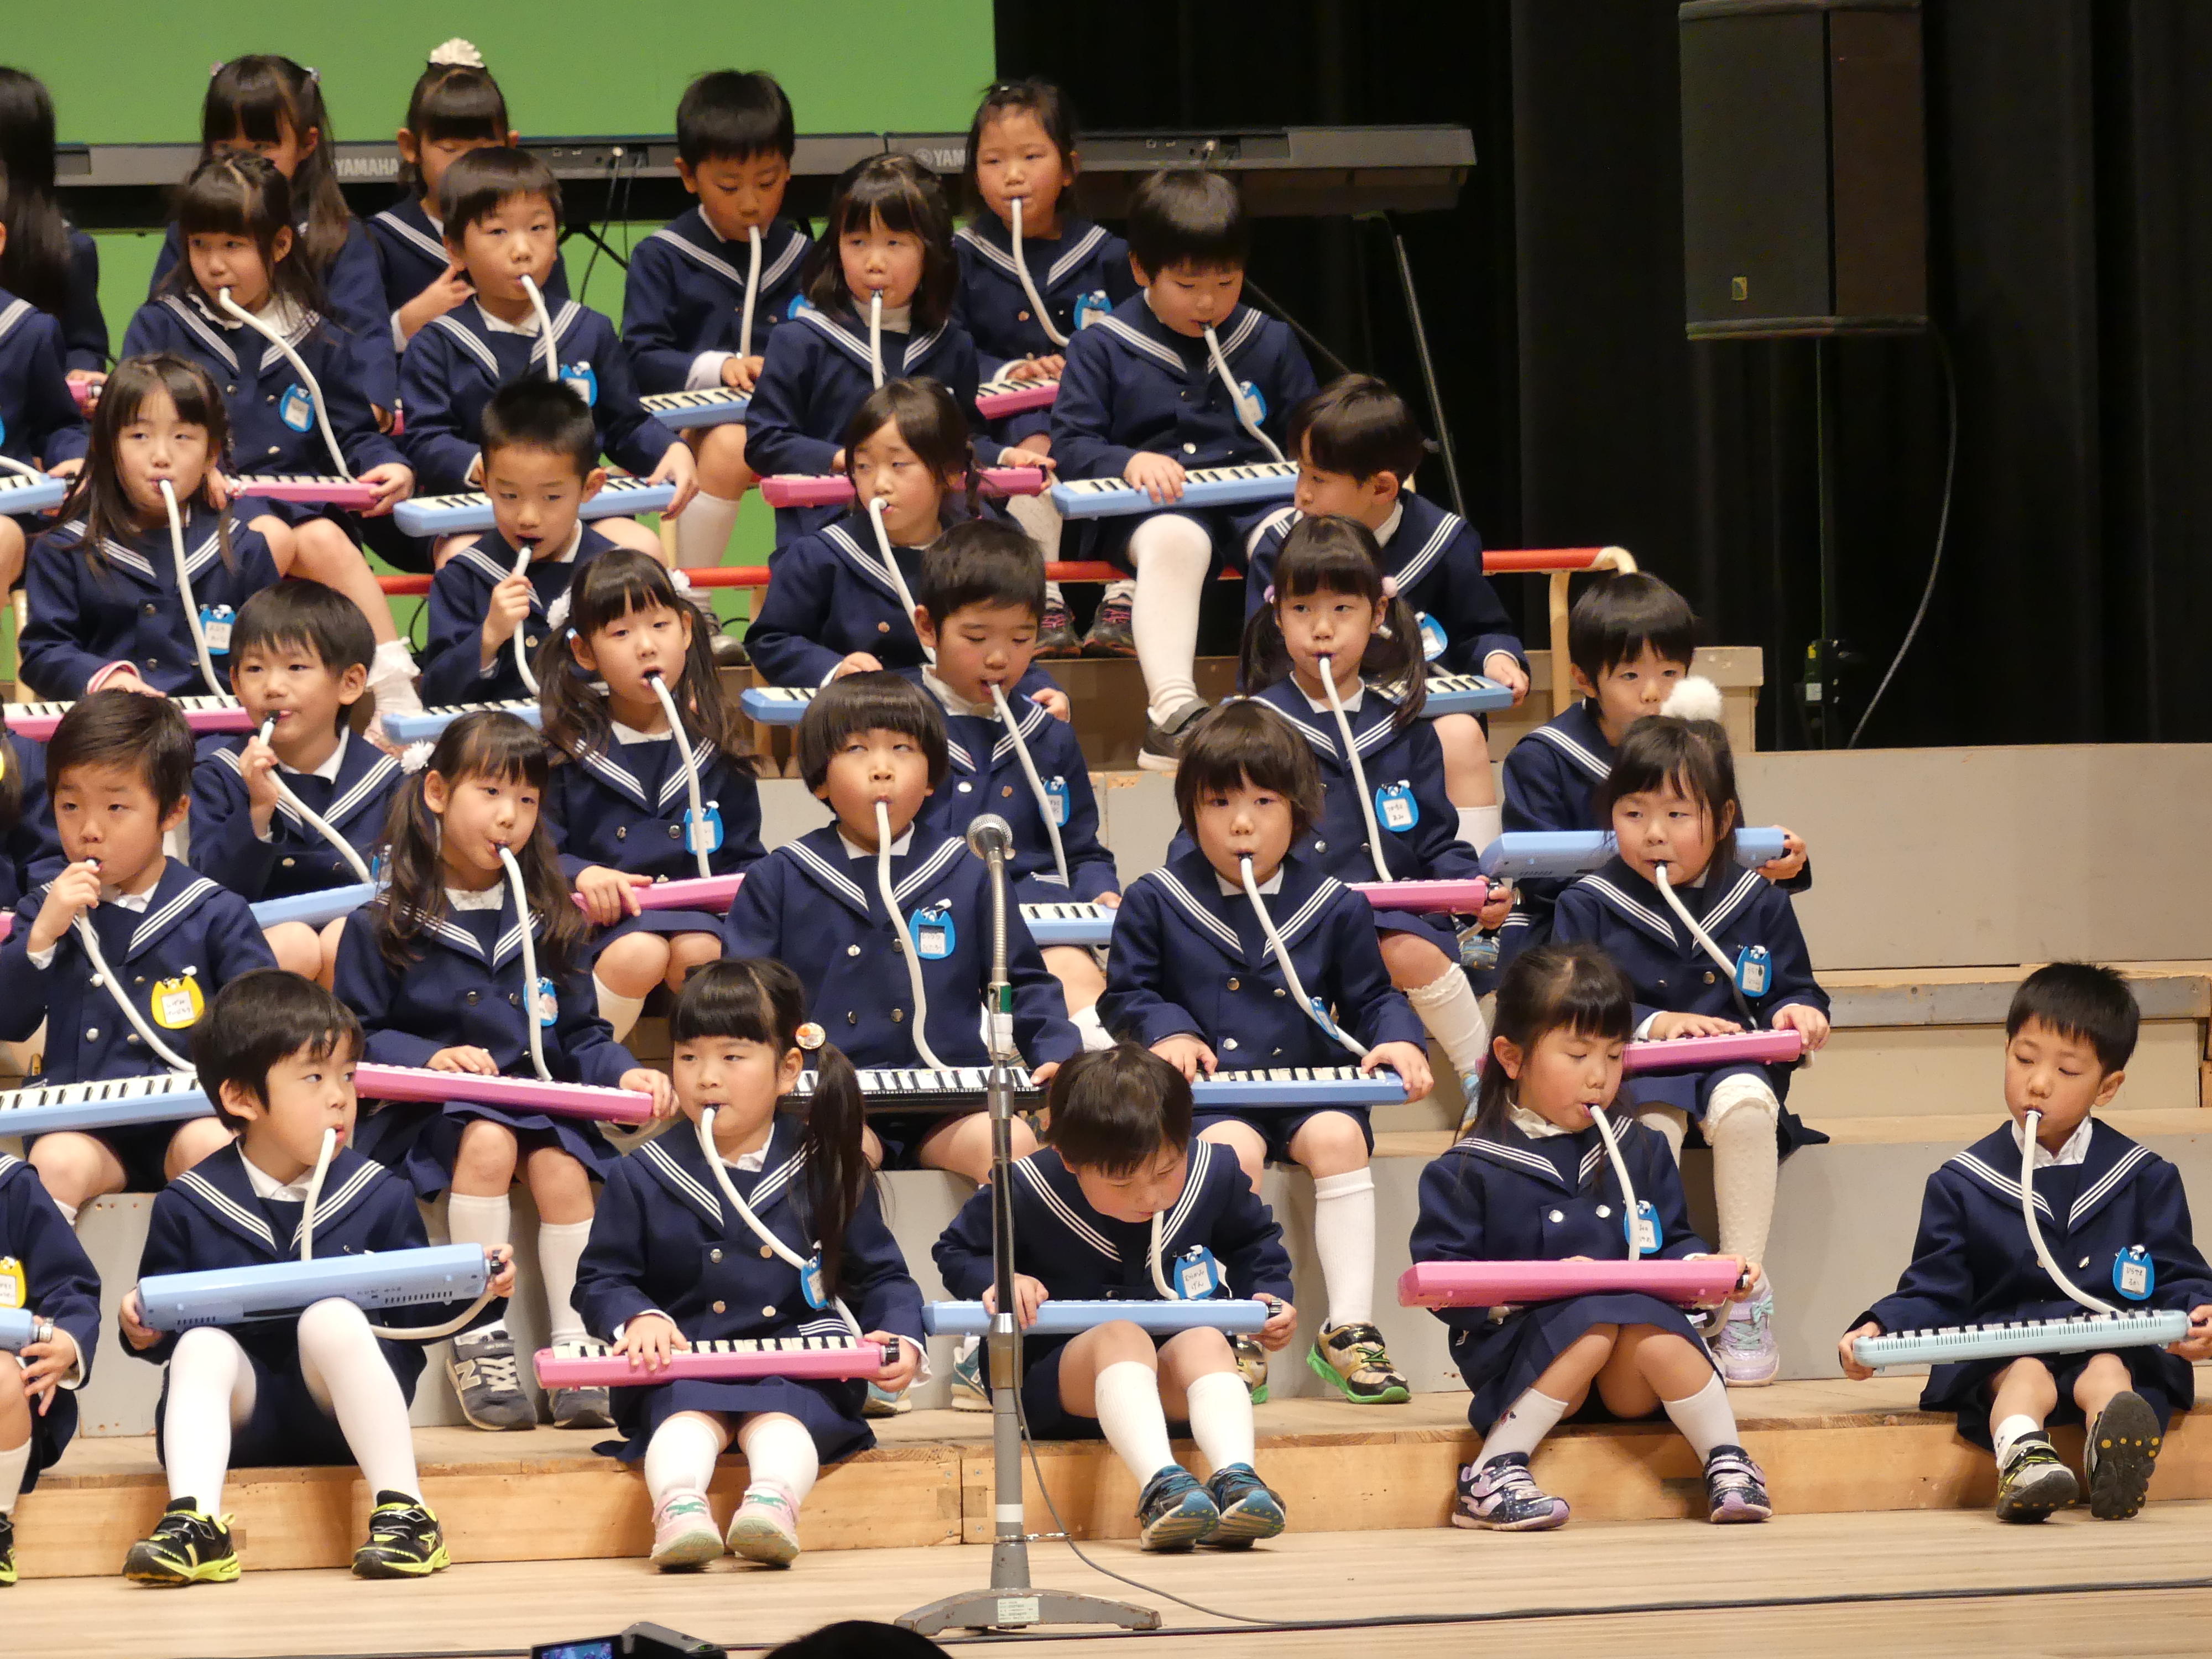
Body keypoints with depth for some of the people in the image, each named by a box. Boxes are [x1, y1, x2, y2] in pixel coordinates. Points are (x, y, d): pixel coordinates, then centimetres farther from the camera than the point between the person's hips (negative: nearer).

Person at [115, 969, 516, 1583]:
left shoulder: (380, 1197, 3)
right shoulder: (187, 1208, 1)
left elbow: (421, 1309, 5)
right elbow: (167, 1318, 6)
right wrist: (144, 1329, -16)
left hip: (338, 1412, -1)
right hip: (242, 1417, 1)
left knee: (331, 1316, -29)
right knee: (201, 1344, -27)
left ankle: (403, 1513, -32)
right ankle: (193, 1523, -46)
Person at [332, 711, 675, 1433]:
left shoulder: (549, 920, 15)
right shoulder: (385, 922, 4)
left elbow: (580, 1035, 15)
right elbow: (356, 1039, 0)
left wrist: (623, 1073, -5)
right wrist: (428, 1058, -18)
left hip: (541, 1098, 3)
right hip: (427, 1114, -3)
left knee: (560, 1164, -29)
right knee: (489, 1140, -34)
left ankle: (574, 1347, -24)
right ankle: (480, 1342, -30)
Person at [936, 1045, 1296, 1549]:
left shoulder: (1213, 1174, -5)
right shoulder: (1025, 1191, -15)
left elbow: (1253, 1242, 18)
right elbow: (958, 1251, 3)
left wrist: (1269, 1294, 0)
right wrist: (998, 1281, -18)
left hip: (1174, 1391, 3)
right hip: (1054, 1382, -3)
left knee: (1205, 1341, -31)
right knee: (1122, 1335, -36)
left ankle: (1235, 1479, -56)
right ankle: (1159, 1484, -61)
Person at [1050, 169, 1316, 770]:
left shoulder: (1270, 344, 17)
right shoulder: (1102, 348, 7)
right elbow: (1070, 444, 0)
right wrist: (1130, 463, -21)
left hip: (1255, 501, 3)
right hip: (1151, 510, -3)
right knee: (1174, 541, -40)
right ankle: (1172, 710, -53)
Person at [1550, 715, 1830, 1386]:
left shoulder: (1757, 903, 11)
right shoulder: (1589, 907, 5)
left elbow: (1793, 988, 19)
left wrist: (1798, 1012, -6)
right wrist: (1655, 1023, -15)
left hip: (1734, 1060, 1)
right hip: (1634, 1072, -1)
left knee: (1745, 1104, -35)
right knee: (1650, 1121, -36)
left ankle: (1746, 1290, -26)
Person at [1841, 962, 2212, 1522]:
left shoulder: (2145, 1179, 14)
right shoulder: (1961, 1184, 13)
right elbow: (1934, 1295, 11)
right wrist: (1878, 1330, -10)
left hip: (2116, 1345, 0)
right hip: (1999, 1352, 0)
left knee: (2108, 1374, -34)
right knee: (2024, 1374, -35)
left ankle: (2116, 1461, -67)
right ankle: (2022, 1459, -67)